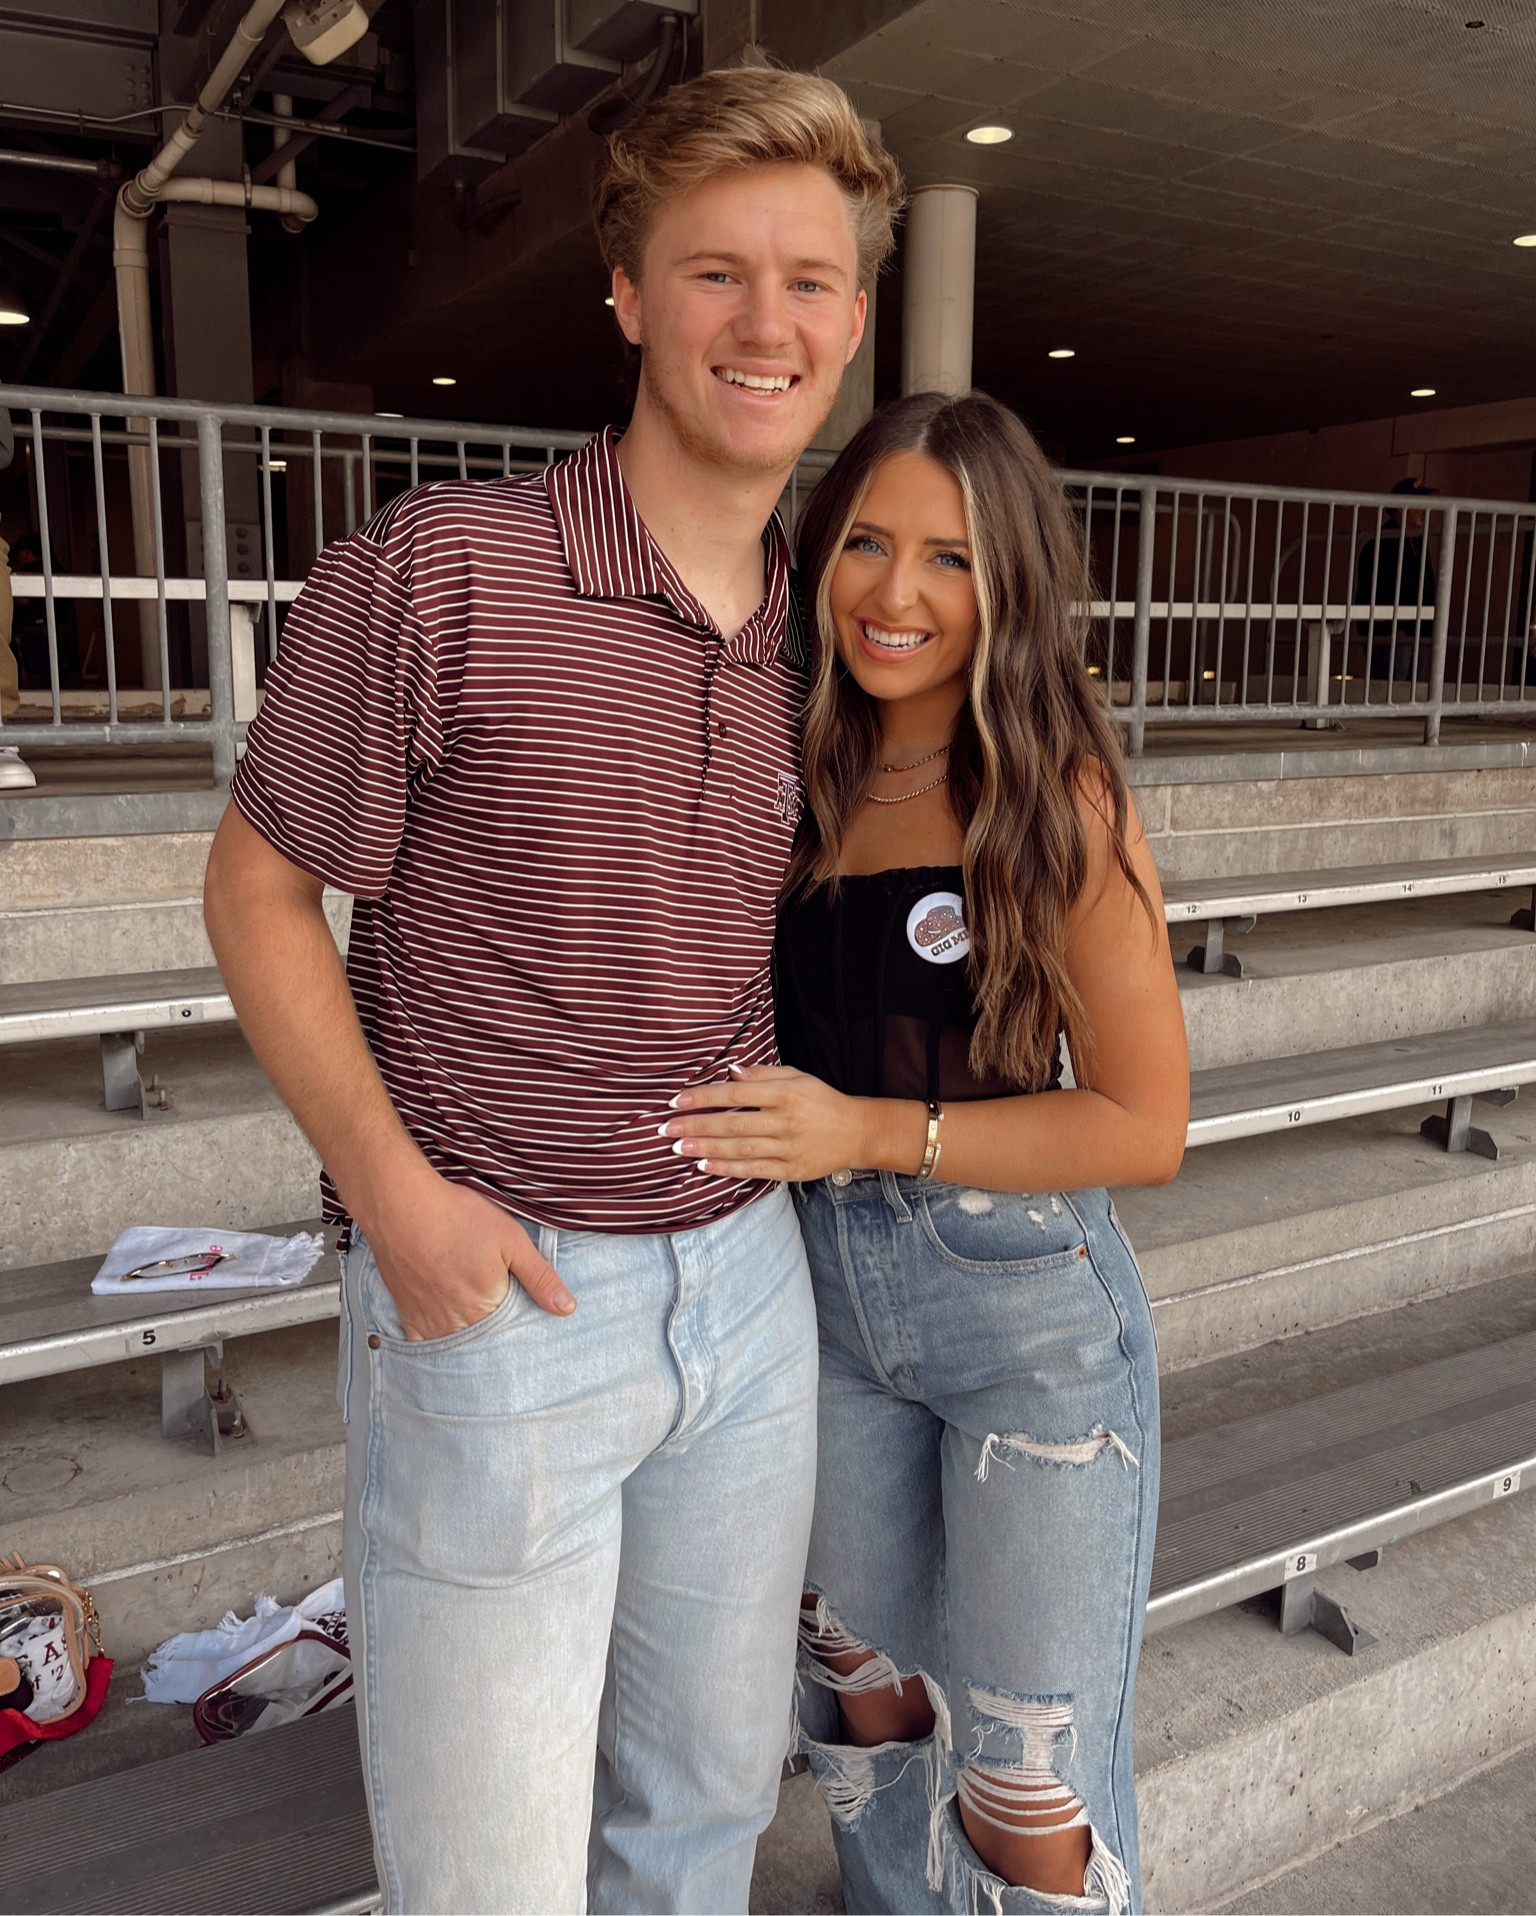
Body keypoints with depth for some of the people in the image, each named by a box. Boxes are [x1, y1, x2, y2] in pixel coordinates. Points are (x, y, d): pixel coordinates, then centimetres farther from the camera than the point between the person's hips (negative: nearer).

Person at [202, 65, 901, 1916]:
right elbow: (259, 886, -7)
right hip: (492, 1289, -5)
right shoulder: (439, 571, -14)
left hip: (746, 1281, 6)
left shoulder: (813, 636, 4)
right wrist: (396, 1188, -16)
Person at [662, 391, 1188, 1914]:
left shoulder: (1059, 800, -13)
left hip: (1027, 1310, -4)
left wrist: (874, 1132, -21)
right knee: (868, 1705, 23)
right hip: (827, 1294, 5)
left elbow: (1144, 1126, -14)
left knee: (1024, 1787, 11)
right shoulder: (805, 781, 1)